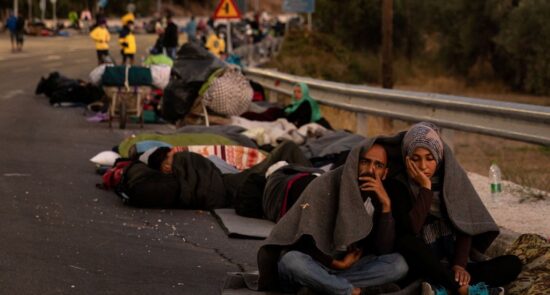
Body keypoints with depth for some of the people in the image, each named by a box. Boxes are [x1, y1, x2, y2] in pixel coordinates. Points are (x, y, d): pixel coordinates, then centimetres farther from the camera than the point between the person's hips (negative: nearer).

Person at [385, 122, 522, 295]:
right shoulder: (398, 185, -4)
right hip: (420, 268, -3)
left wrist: (460, 265, -17)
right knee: (405, 242, -36)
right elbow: (410, 230, -20)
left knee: (512, 264, -18)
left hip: (451, 267, 3)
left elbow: (464, 227, -2)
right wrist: (425, 187, -17)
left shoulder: (452, 178, 5)